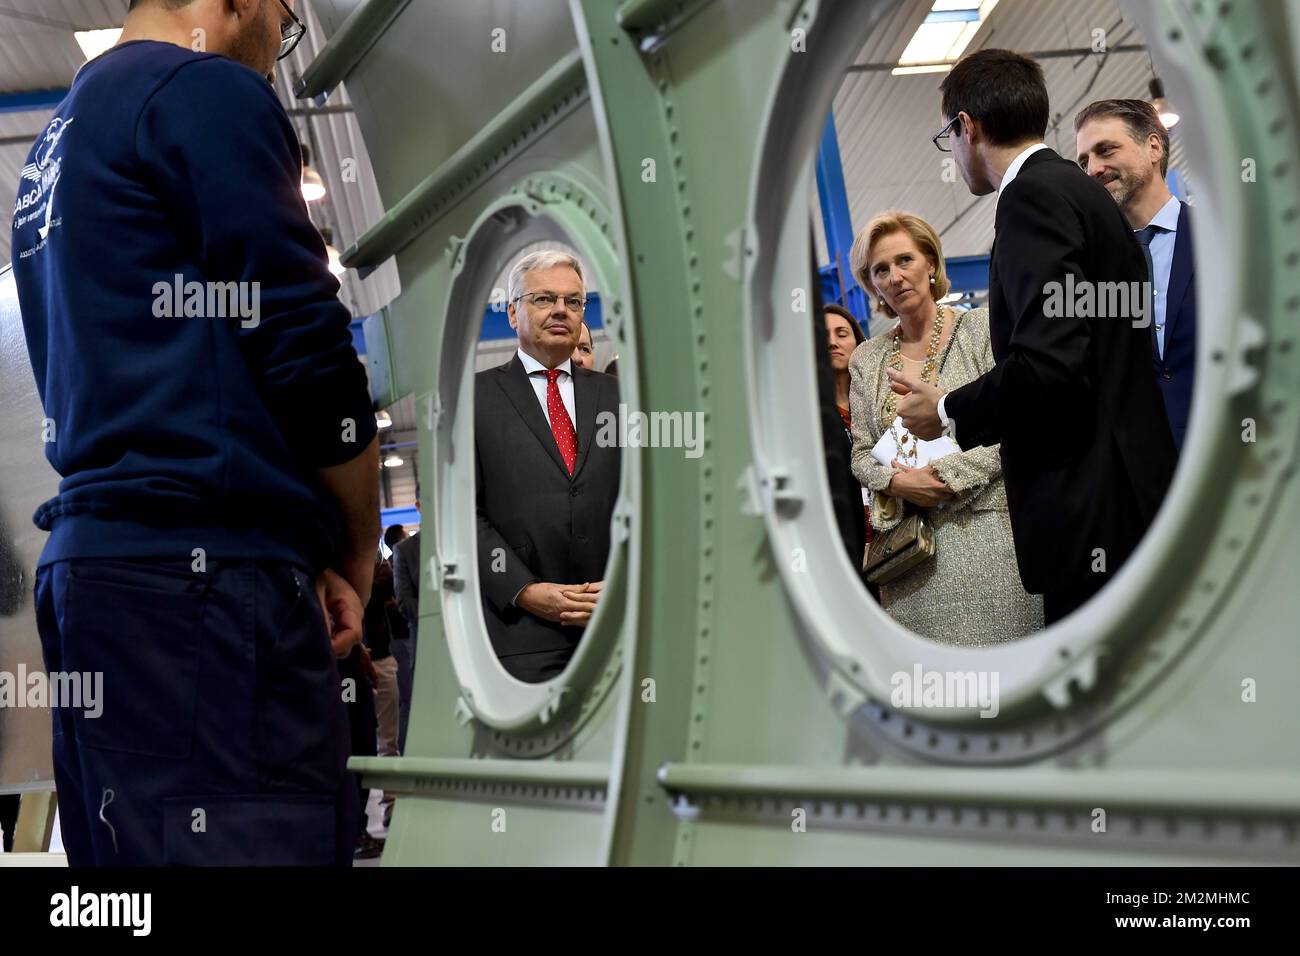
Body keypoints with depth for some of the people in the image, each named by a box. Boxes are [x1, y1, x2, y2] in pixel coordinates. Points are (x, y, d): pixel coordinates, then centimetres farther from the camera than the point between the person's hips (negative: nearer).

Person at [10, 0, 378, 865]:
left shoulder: (58, 139, 23)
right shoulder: (209, 92, -4)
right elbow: (309, 358, -10)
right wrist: (357, 555, 4)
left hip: (89, 562, 10)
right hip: (202, 572, -9)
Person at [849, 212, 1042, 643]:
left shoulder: (981, 328, 3)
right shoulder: (866, 359, 14)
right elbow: (861, 454, 12)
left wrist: (946, 475, -13)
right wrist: (898, 482, -9)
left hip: (985, 528, -3)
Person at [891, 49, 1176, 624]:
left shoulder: (1035, 194, -11)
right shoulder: (1080, 191, 18)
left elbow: (1048, 360, -23)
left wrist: (947, 414, -6)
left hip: (1094, 512, -10)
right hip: (1126, 497, 10)